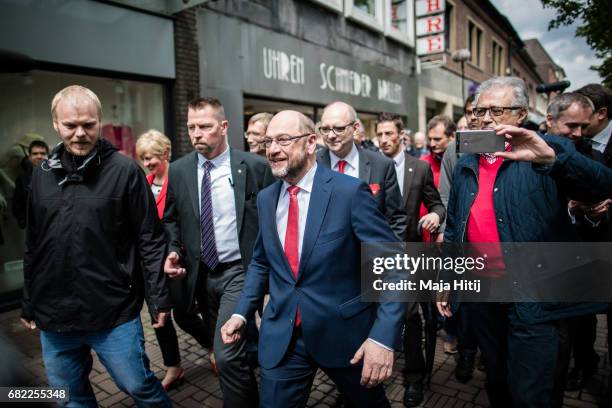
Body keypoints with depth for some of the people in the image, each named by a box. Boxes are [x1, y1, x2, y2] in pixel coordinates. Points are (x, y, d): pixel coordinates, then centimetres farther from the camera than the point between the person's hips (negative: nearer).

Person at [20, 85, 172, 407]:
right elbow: (32, 244, 12)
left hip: (114, 312, -5)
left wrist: (159, 297, -9)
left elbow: (150, 239, -8)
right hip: (53, 314, 5)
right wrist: (28, 303, 15)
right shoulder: (43, 174, 5)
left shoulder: (125, 170, -10)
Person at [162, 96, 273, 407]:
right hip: (200, 274, 5)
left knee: (228, 355, -13)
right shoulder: (178, 170, 1)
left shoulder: (254, 166, -9)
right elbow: (170, 219, 11)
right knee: (230, 352, 20)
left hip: (240, 271, -4)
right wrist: (173, 250, -7)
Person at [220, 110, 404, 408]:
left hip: (345, 331, -2)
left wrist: (384, 336, -23)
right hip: (280, 337, 3)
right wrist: (242, 312, 3)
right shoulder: (266, 199, 2)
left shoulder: (350, 191, -15)